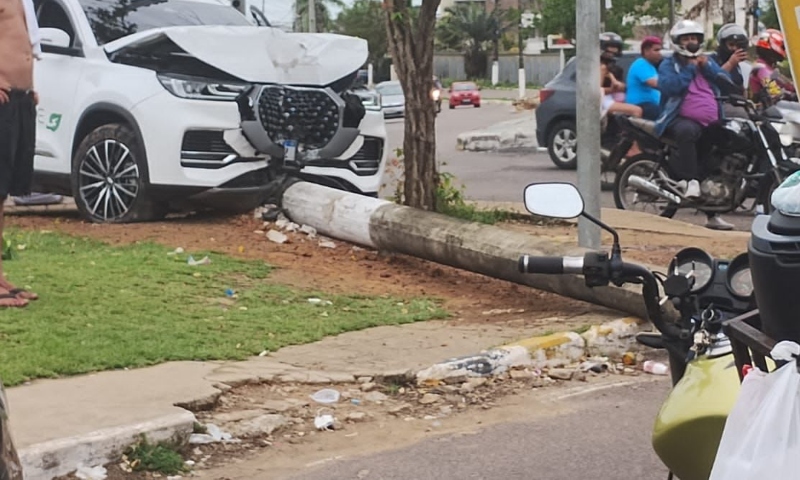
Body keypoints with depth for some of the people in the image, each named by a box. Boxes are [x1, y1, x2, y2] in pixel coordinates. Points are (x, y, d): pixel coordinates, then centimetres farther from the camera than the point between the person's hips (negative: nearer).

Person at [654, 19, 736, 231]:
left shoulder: (707, 61, 22)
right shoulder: (668, 65, 6)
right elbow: (668, 86, -15)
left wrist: (707, 66, -4)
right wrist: (690, 68, -10)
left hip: (712, 123, 6)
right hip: (682, 119, -6)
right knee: (687, 131, -43)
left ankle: (712, 215, 23)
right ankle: (691, 181, -39)